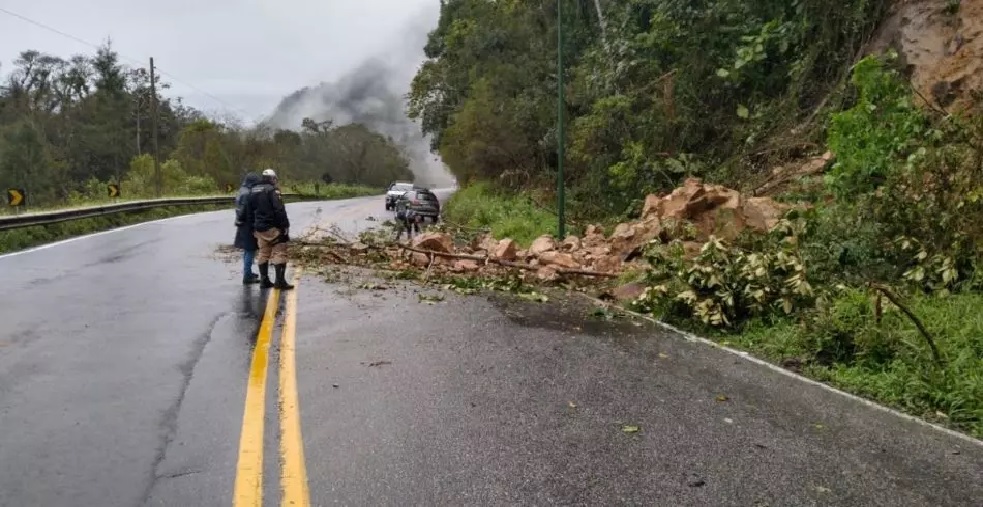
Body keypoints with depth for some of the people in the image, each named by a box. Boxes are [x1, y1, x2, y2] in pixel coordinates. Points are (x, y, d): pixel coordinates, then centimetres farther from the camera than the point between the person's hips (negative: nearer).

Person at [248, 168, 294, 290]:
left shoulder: (252, 191, 12)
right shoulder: (271, 191, -13)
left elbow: (251, 211, 17)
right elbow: (279, 210, -19)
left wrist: (253, 228, 21)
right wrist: (285, 225, -15)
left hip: (259, 228, 8)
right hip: (273, 227, -8)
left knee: (263, 253, 13)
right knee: (279, 252, -5)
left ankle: (264, 280, 16)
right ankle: (280, 281, -9)